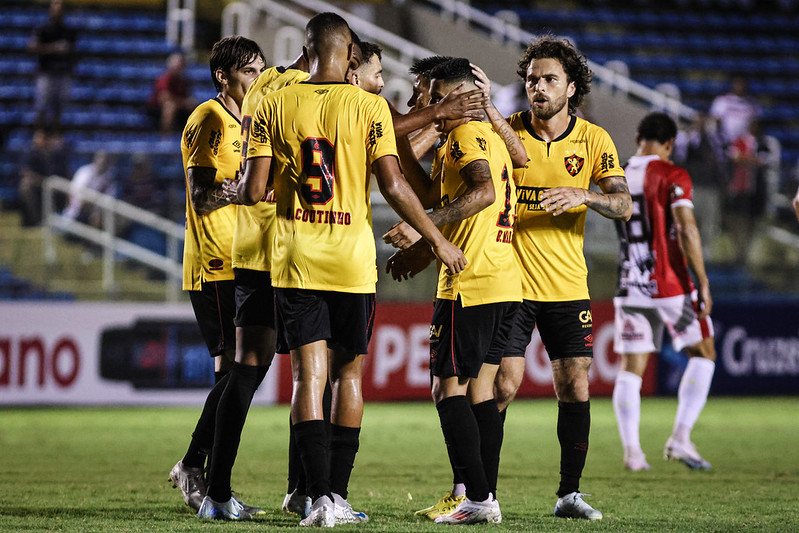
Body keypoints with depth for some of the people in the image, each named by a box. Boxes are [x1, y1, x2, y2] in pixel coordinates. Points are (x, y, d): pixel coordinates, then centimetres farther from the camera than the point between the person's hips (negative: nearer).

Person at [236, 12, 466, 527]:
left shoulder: (273, 106, 0)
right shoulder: (369, 107, -4)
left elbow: (253, 190, -2)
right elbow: (394, 187, -8)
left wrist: (232, 191, 22)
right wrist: (439, 240, 2)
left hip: (295, 258, 1)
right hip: (352, 259, -1)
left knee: (309, 374, -1)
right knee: (349, 374, 11)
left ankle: (320, 496, -12)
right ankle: (338, 494, 10)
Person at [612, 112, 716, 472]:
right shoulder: (672, 176, -8)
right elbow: (686, 231, -16)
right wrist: (703, 284, -13)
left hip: (629, 289, 5)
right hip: (669, 286, -5)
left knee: (631, 368, 6)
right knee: (703, 354, 9)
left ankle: (632, 451, -3)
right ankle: (680, 438, -3)